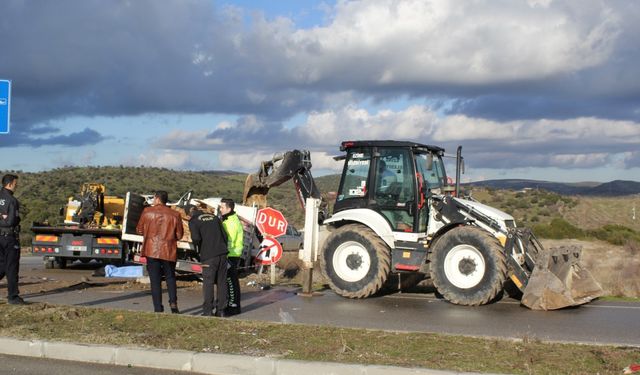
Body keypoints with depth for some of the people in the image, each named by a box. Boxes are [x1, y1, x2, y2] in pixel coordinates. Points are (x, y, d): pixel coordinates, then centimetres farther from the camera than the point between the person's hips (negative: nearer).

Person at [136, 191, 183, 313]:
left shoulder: (147, 212, -3)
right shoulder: (175, 215, -1)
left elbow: (139, 230, 5)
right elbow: (179, 235, 3)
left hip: (152, 250, -1)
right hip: (169, 251, 1)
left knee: (155, 280, 4)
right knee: (170, 277, 17)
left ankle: (158, 309, 1)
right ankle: (173, 302, 1)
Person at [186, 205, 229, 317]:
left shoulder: (193, 221, 0)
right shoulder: (214, 217, 16)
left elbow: (196, 238, -13)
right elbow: (224, 235, 12)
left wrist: (199, 248, 8)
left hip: (208, 257, -5)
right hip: (222, 254, 5)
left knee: (208, 283, 1)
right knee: (222, 282, 9)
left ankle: (208, 311, 0)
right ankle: (221, 310, 11)